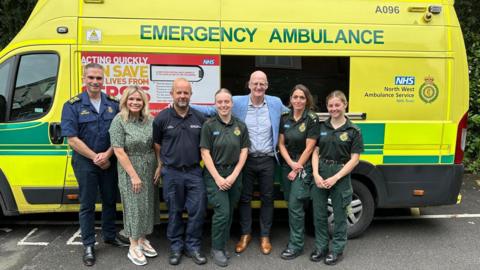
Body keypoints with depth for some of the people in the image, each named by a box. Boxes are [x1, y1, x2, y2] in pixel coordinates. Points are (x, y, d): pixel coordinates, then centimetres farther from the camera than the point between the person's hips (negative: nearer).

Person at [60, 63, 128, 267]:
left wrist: (107, 155, -13)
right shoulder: (72, 105, -7)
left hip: (109, 161, 3)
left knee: (110, 200, 15)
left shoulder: (113, 104, 2)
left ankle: (110, 235, 33)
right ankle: (88, 245, 19)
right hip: (85, 162, -3)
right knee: (87, 204, 7)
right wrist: (95, 157, -14)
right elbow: (72, 139, -12)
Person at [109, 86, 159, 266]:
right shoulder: (119, 121, -11)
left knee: (148, 205, 13)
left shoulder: (150, 120, 3)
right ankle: (133, 248, 15)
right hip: (130, 171, -5)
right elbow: (119, 151, -15)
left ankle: (142, 240, 30)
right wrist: (134, 175, -16)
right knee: (134, 206, 2)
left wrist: (159, 167, 1)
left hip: (150, 170, 5)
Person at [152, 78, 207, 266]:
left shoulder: (199, 118, 3)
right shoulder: (162, 118, -3)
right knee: (174, 211, 9)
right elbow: (156, 144, 6)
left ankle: (192, 246, 19)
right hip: (171, 173, -1)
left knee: (197, 210, 1)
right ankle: (176, 247, 25)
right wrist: (162, 164, 5)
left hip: (194, 171, 2)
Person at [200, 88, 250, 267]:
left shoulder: (240, 126, 5)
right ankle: (217, 249, 8)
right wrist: (217, 177, -13)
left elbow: (244, 152, 4)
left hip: (234, 174, 3)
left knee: (229, 213, 8)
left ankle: (222, 244, 25)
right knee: (222, 212, -10)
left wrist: (234, 176, -6)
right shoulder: (209, 125, -4)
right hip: (214, 174, -3)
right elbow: (205, 153, -7)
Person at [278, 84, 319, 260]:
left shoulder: (312, 119, -10)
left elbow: (309, 147, -12)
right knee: (291, 204, 11)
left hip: (304, 166, -5)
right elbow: (281, 144, 4)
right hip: (287, 165, 5)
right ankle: (297, 237, 27)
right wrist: (290, 163, -9)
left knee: (295, 205, -8)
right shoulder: (284, 118, 5)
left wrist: (297, 168, -12)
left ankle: (296, 245, 2)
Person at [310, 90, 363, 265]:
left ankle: (337, 250, 24)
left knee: (339, 214, 9)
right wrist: (316, 174, -9)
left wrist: (335, 178, -14)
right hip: (320, 174, 3)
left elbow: (354, 159, -7)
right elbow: (315, 152, 6)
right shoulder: (321, 127, 6)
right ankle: (321, 247, 27)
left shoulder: (353, 131, -4)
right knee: (319, 213, 10)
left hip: (341, 175, -3)